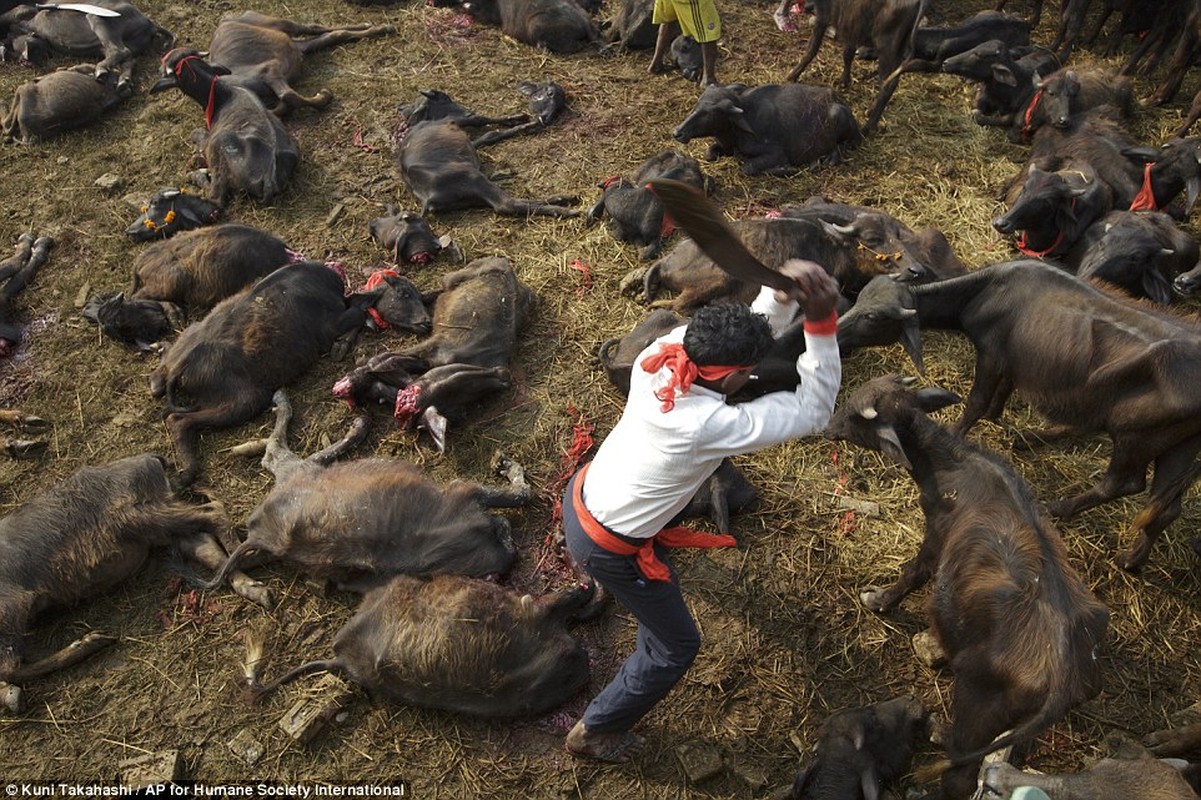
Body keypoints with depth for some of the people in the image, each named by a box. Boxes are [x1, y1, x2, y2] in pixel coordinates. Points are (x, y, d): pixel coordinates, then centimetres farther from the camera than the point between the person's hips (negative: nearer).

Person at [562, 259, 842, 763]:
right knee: (676, 646, 14)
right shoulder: (712, 426, -36)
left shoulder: (661, 354, -19)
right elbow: (814, 411, -25)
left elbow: (750, 331, -3)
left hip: (581, 498, 8)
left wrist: (783, 293, -20)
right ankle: (593, 734, 32)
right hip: (609, 547, -7)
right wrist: (821, 323, -30)